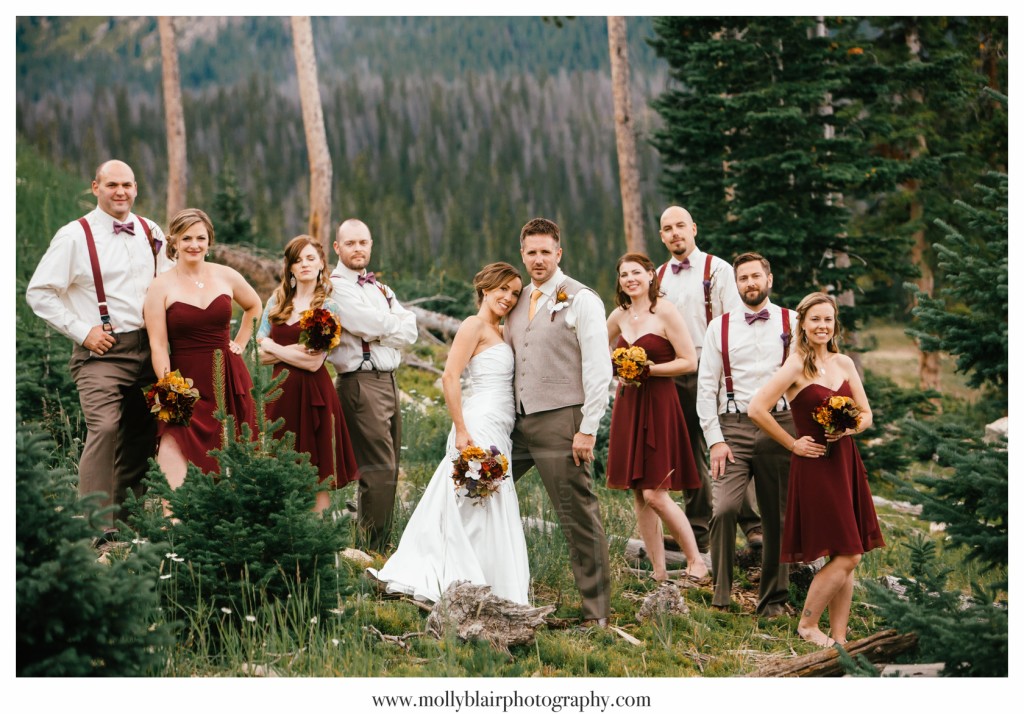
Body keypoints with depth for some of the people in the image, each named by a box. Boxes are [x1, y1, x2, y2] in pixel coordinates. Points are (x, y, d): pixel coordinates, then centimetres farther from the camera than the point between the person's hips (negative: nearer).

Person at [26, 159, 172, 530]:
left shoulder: (151, 233, 10)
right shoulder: (74, 236, -5)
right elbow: (39, 293, -5)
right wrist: (82, 332, -10)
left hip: (146, 347, 6)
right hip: (101, 351, -6)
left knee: (142, 432, 9)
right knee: (104, 427, -21)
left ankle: (125, 518, 22)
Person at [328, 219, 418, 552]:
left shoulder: (379, 287, 20)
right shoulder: (336, 286, -6)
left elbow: (410, 331, 8)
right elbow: (372, 325, -16)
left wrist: (382, 328, -8)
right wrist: (396, 324, 2)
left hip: (388, 381, 9)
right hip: (361, 383, -9)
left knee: (387, 471, 11)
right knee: (379, 470, -12)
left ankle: (381, 546, 18)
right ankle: (373, 552, -8)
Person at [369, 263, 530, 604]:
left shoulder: (498, 332, 20)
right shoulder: (475, 325, -7)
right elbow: (450, 377, -16)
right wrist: (461, 431, -19)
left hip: (497, 432, 9)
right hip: (480, 426, -9)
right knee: (481, 509, -7)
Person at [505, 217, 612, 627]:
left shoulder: (581, 301, -5)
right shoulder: (518, 302, 16)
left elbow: (599, 369, -10)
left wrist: (588, 429, -15)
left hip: (560, 422, -7)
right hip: (518, 422, 7)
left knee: (579, 517, -4)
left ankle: (596, 612, 3)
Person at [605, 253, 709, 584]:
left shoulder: (665, 312, -8)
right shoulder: (619, 316, 10)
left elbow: (689, 361, -11)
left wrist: (648, 369, -16)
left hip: (658, 404, -7)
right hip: (627, 405, 7)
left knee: (655, 493, -11)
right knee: (638, 494, 6)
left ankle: (696, 563, 4)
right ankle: (658, 571, 13)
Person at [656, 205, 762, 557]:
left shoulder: (717, 269, -1)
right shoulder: (658, 277, 13)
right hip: (673, 373, 5)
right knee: (689, 453, 9)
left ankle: (753, 525, -4)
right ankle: (699, 532, 16)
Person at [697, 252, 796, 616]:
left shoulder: (793, 323, 7)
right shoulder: (720, 327, 9)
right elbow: (706, 386, 6)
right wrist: (715, 440, -3)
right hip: (734, 427, 0)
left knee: (778, 517, 6)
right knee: (724, 509, -16)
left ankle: (773, 599, 18)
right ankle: (720, 596, -4)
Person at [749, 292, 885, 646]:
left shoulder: (844, 363, 9)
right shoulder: (796, 365, -10)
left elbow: (866, 415, 15)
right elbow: (757, 409, -17)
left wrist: (848, 428, -7)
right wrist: (793, 444, -10)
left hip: (846, 463, 6)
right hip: (815, 467, -6)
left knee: (849, 557, 6)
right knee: (845, 556, -8)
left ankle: (839, 638, 14)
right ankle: (807, 624, 9)